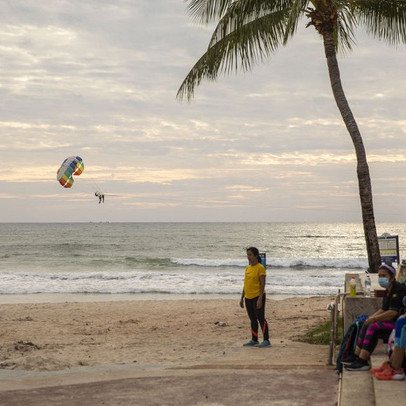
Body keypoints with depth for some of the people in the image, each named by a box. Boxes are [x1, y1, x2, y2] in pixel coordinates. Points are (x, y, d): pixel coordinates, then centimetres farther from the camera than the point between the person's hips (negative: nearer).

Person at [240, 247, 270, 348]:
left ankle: (266, 340, -1)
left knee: (260, 318, -5)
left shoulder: (260, 268, -11)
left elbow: (262, 284, -14)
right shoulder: (247, 268, 13)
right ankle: (254, 340, 20)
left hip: (257, 297, -8)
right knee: (253, 319, 13)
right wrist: (242, 298, 17)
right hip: (248, 298, 8)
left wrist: (260, 299, -20)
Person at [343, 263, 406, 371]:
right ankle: (356, 356, 4)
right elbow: (383, 309, 21)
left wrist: (374, 319, -18)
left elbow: (393, 313, -25)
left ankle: (362, 362, -22)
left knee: (373, 328, -23)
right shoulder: (388, 290, 15)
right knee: (366, 325, 5)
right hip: (392, 322, 11)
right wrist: (371, 318, 5)